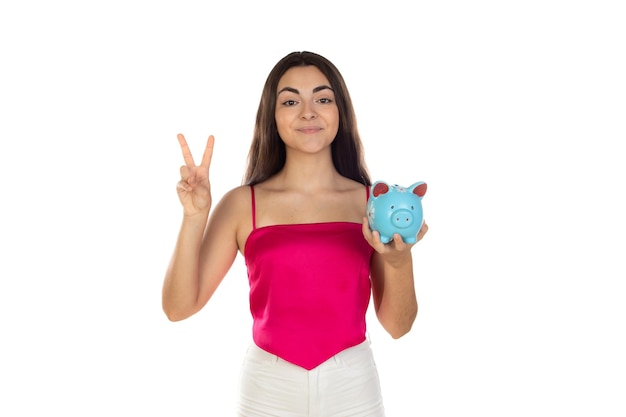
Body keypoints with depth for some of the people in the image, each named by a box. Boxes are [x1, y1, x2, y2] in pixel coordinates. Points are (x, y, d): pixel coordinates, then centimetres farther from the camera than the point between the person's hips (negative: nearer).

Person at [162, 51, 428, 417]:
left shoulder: (373, 202, -3)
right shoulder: (242, 204, -5)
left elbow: (397, 326, -2)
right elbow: (179, 307, -8)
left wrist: (399, 262, -20)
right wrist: (195, 217, -18)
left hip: (352, 388, 1)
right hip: (269, 388, 0)